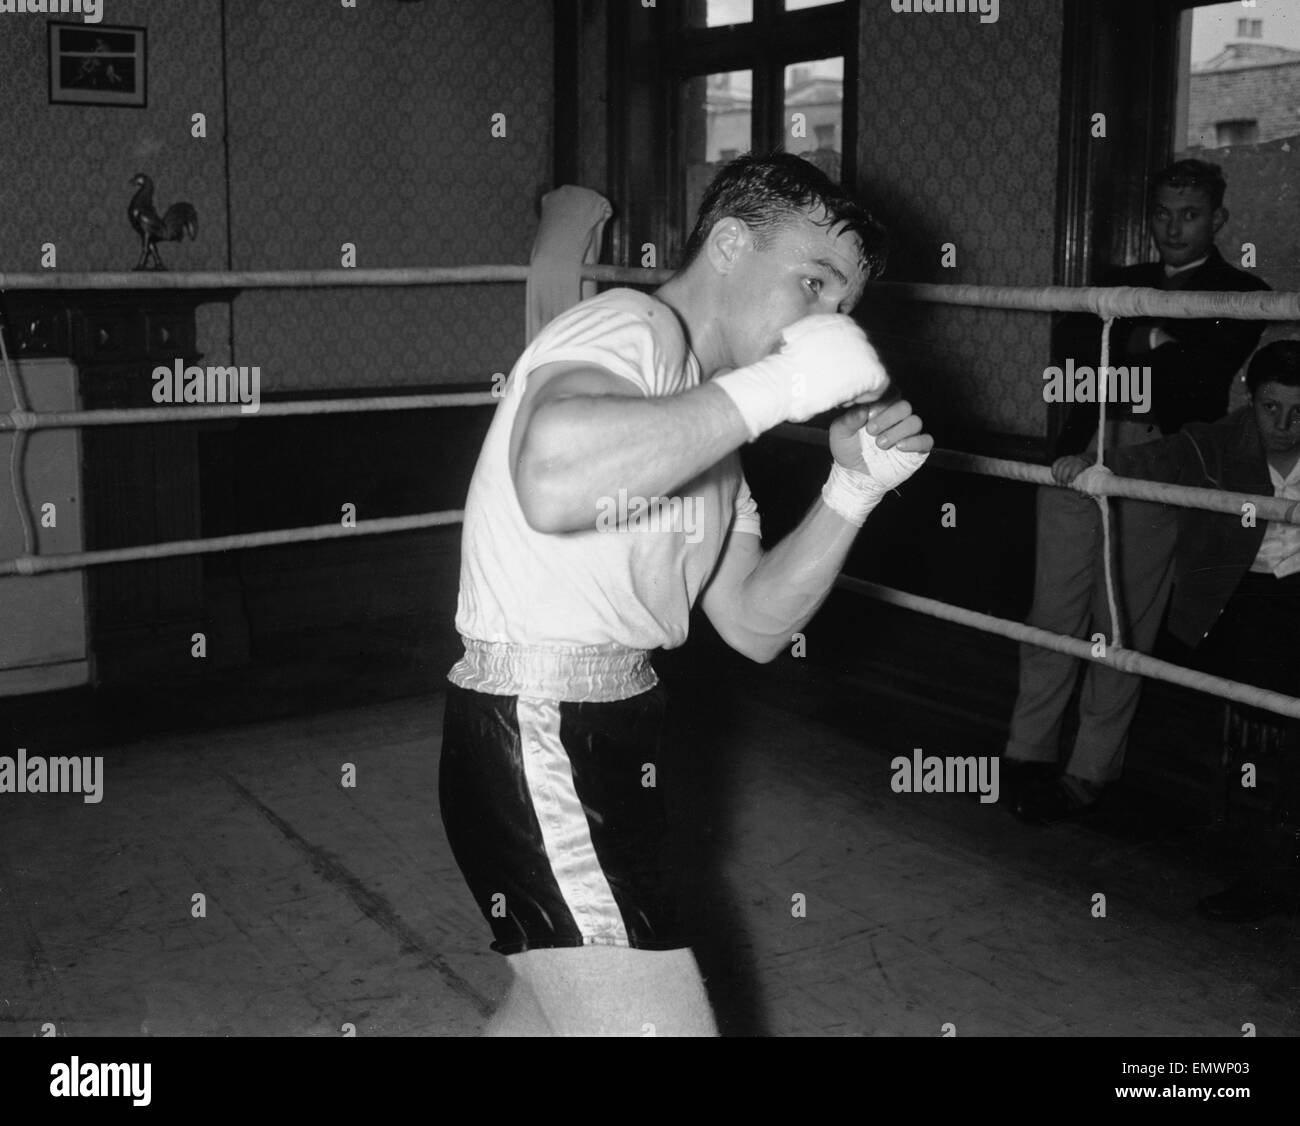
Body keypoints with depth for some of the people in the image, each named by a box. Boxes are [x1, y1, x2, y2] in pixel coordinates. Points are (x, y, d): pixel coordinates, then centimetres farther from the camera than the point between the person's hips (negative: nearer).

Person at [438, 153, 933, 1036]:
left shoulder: (703, 414, 18)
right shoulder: (631, 327, -14)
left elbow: (753, 623, 12)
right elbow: (553, 482, -38)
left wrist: (854, 489, -2)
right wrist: (781, 382, -30)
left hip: (612, 744, 11)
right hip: (539, 739, -11)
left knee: (550, 1009, 26)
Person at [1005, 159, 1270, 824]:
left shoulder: (1242, 297, 11)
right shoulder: (1121, 284, 25)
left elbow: (1209, 374, -6)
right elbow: (1078, 346, 9)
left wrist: (1129, 347, -1)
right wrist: (1143, 339, -6)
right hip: (1081, 453, 4)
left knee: (1122, 627, -2)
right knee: (1054, 610, 0)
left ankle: (1088, 776, 5)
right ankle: (1028, 757, 8)